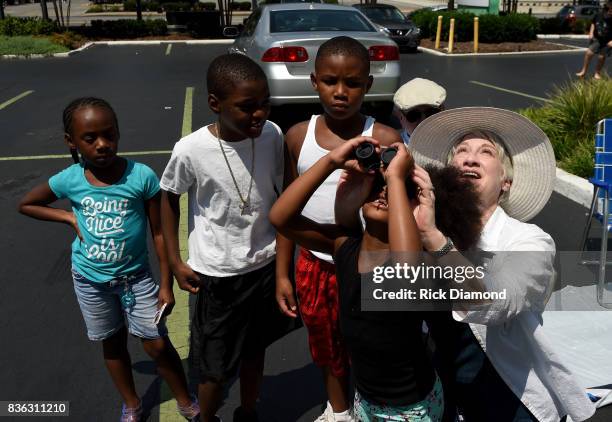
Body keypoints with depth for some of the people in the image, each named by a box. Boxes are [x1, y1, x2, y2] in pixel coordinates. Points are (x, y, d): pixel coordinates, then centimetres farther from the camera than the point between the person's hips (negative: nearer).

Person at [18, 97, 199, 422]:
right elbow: (26, 204, 6)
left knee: (157, 345, 2)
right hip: (90, 280, 2)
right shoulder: (68, 180, -14)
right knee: (113, 344, 19)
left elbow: (159, 233, -12)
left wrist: (166, 285, -9)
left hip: (135, 276, -2)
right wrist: (70, 218, -9)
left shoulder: (142, 176, -21)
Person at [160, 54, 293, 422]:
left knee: (255, 350, 22)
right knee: (216, 369, 11)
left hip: (265, 265, 3)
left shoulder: (273, 135, -14)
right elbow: (169, 197, -3)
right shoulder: (191, 150, -21)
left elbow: (283, 193, 1)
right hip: (217, 274, -3)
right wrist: (175, 261, -1)